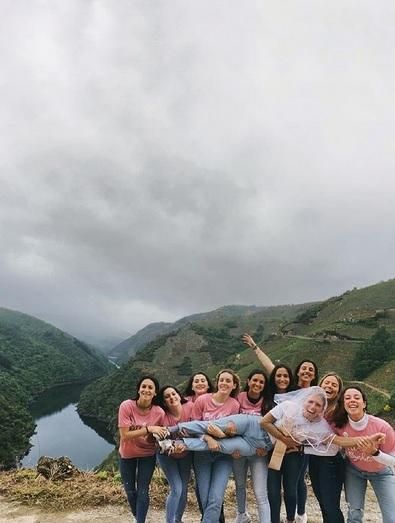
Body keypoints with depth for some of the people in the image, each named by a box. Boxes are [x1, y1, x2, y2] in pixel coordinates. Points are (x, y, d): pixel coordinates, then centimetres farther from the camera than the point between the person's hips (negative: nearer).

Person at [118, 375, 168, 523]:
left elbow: (160, 436, -6)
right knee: (130, 491, 17)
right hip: (127, 454, 1)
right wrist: (148, 429, -37)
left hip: (147, 455, 0)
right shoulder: (126, 406, -28)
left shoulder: (159, 412, -23)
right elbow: (124, 435, -29)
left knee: (143, 492, 1)